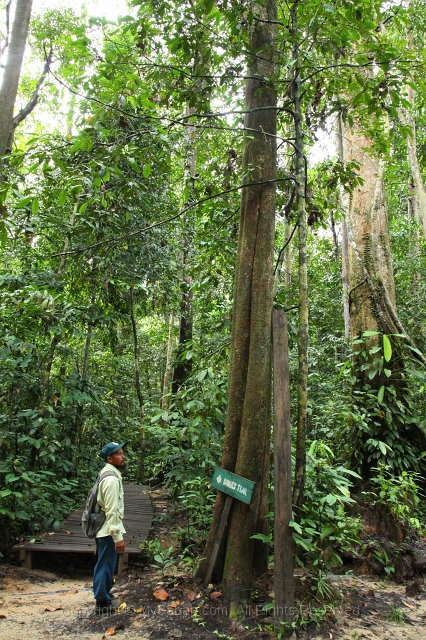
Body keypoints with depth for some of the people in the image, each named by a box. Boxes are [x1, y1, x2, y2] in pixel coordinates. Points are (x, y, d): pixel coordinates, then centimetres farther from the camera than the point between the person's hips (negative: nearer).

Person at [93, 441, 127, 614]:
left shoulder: (108, 474, 9)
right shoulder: (111, 479, -23)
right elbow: (112, 511, -24)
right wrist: (118, 536, -21)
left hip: (104, 529, 10)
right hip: (109, 531, -10)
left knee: (104, 566, 20)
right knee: (105, 566, 2)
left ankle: (103, 598, 33)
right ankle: (102, 603, 14)